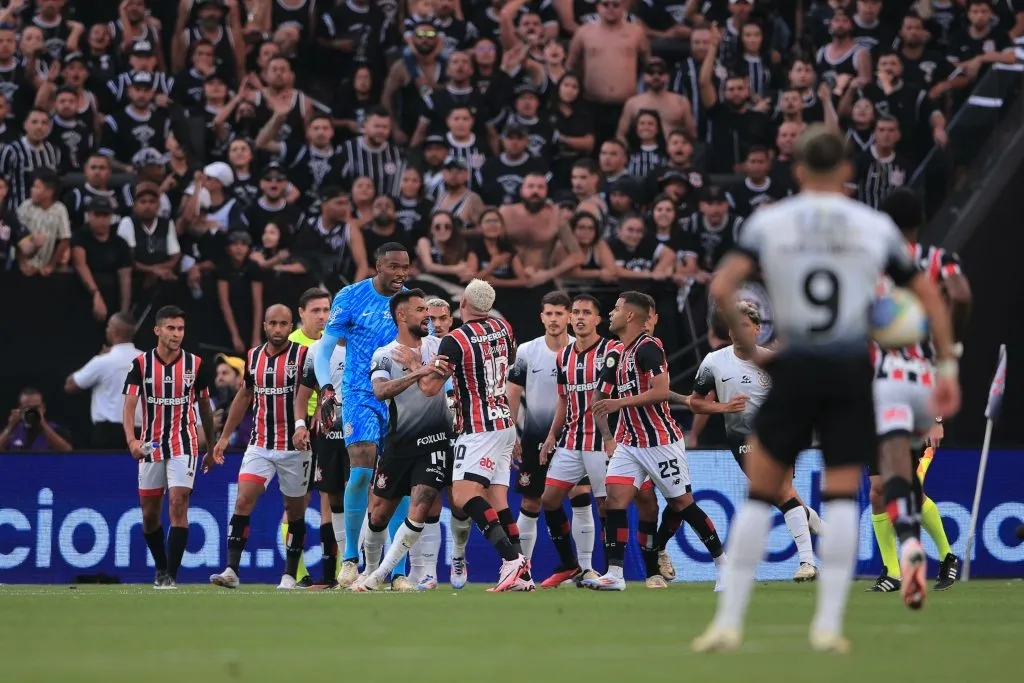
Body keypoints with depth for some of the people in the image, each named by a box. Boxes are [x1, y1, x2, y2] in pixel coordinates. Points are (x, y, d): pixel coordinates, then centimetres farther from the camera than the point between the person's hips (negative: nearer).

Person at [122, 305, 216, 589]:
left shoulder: (196, 364, 0)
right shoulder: (141, 364, -3)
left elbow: (205, 407, 11)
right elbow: (129, 406, -10)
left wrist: (212, 448, 15)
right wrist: (131, 440, -27)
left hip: (184, 445, -1)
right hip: (150, 447, 1)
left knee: (178, 503, -16)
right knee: (149, 513, 7)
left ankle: (171, 574, -15)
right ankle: (160, 568, 28)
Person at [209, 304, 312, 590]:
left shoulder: (303, 355, -7)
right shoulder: (254, 356, 8)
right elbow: (244, 395, 20)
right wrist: (225, 436, 20)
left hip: (295, 447, -3)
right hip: (259, 445, 3)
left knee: (295, 511, 6)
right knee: (243, 502, -11)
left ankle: (290, 575, 17)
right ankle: (231, 570, -15)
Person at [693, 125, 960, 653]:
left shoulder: (769, 222, 0)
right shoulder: (875, 227, 4)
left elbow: (721, 289, -11)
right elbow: (929, 296, 6)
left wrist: (746, 343, 1)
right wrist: (947, 364, 11)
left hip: (794, 370, 0)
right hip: (853, 369, 1)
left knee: (759, 494, 7)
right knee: (842, 496, 6)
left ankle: (729, 621, 5)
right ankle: (828, 624, -2)